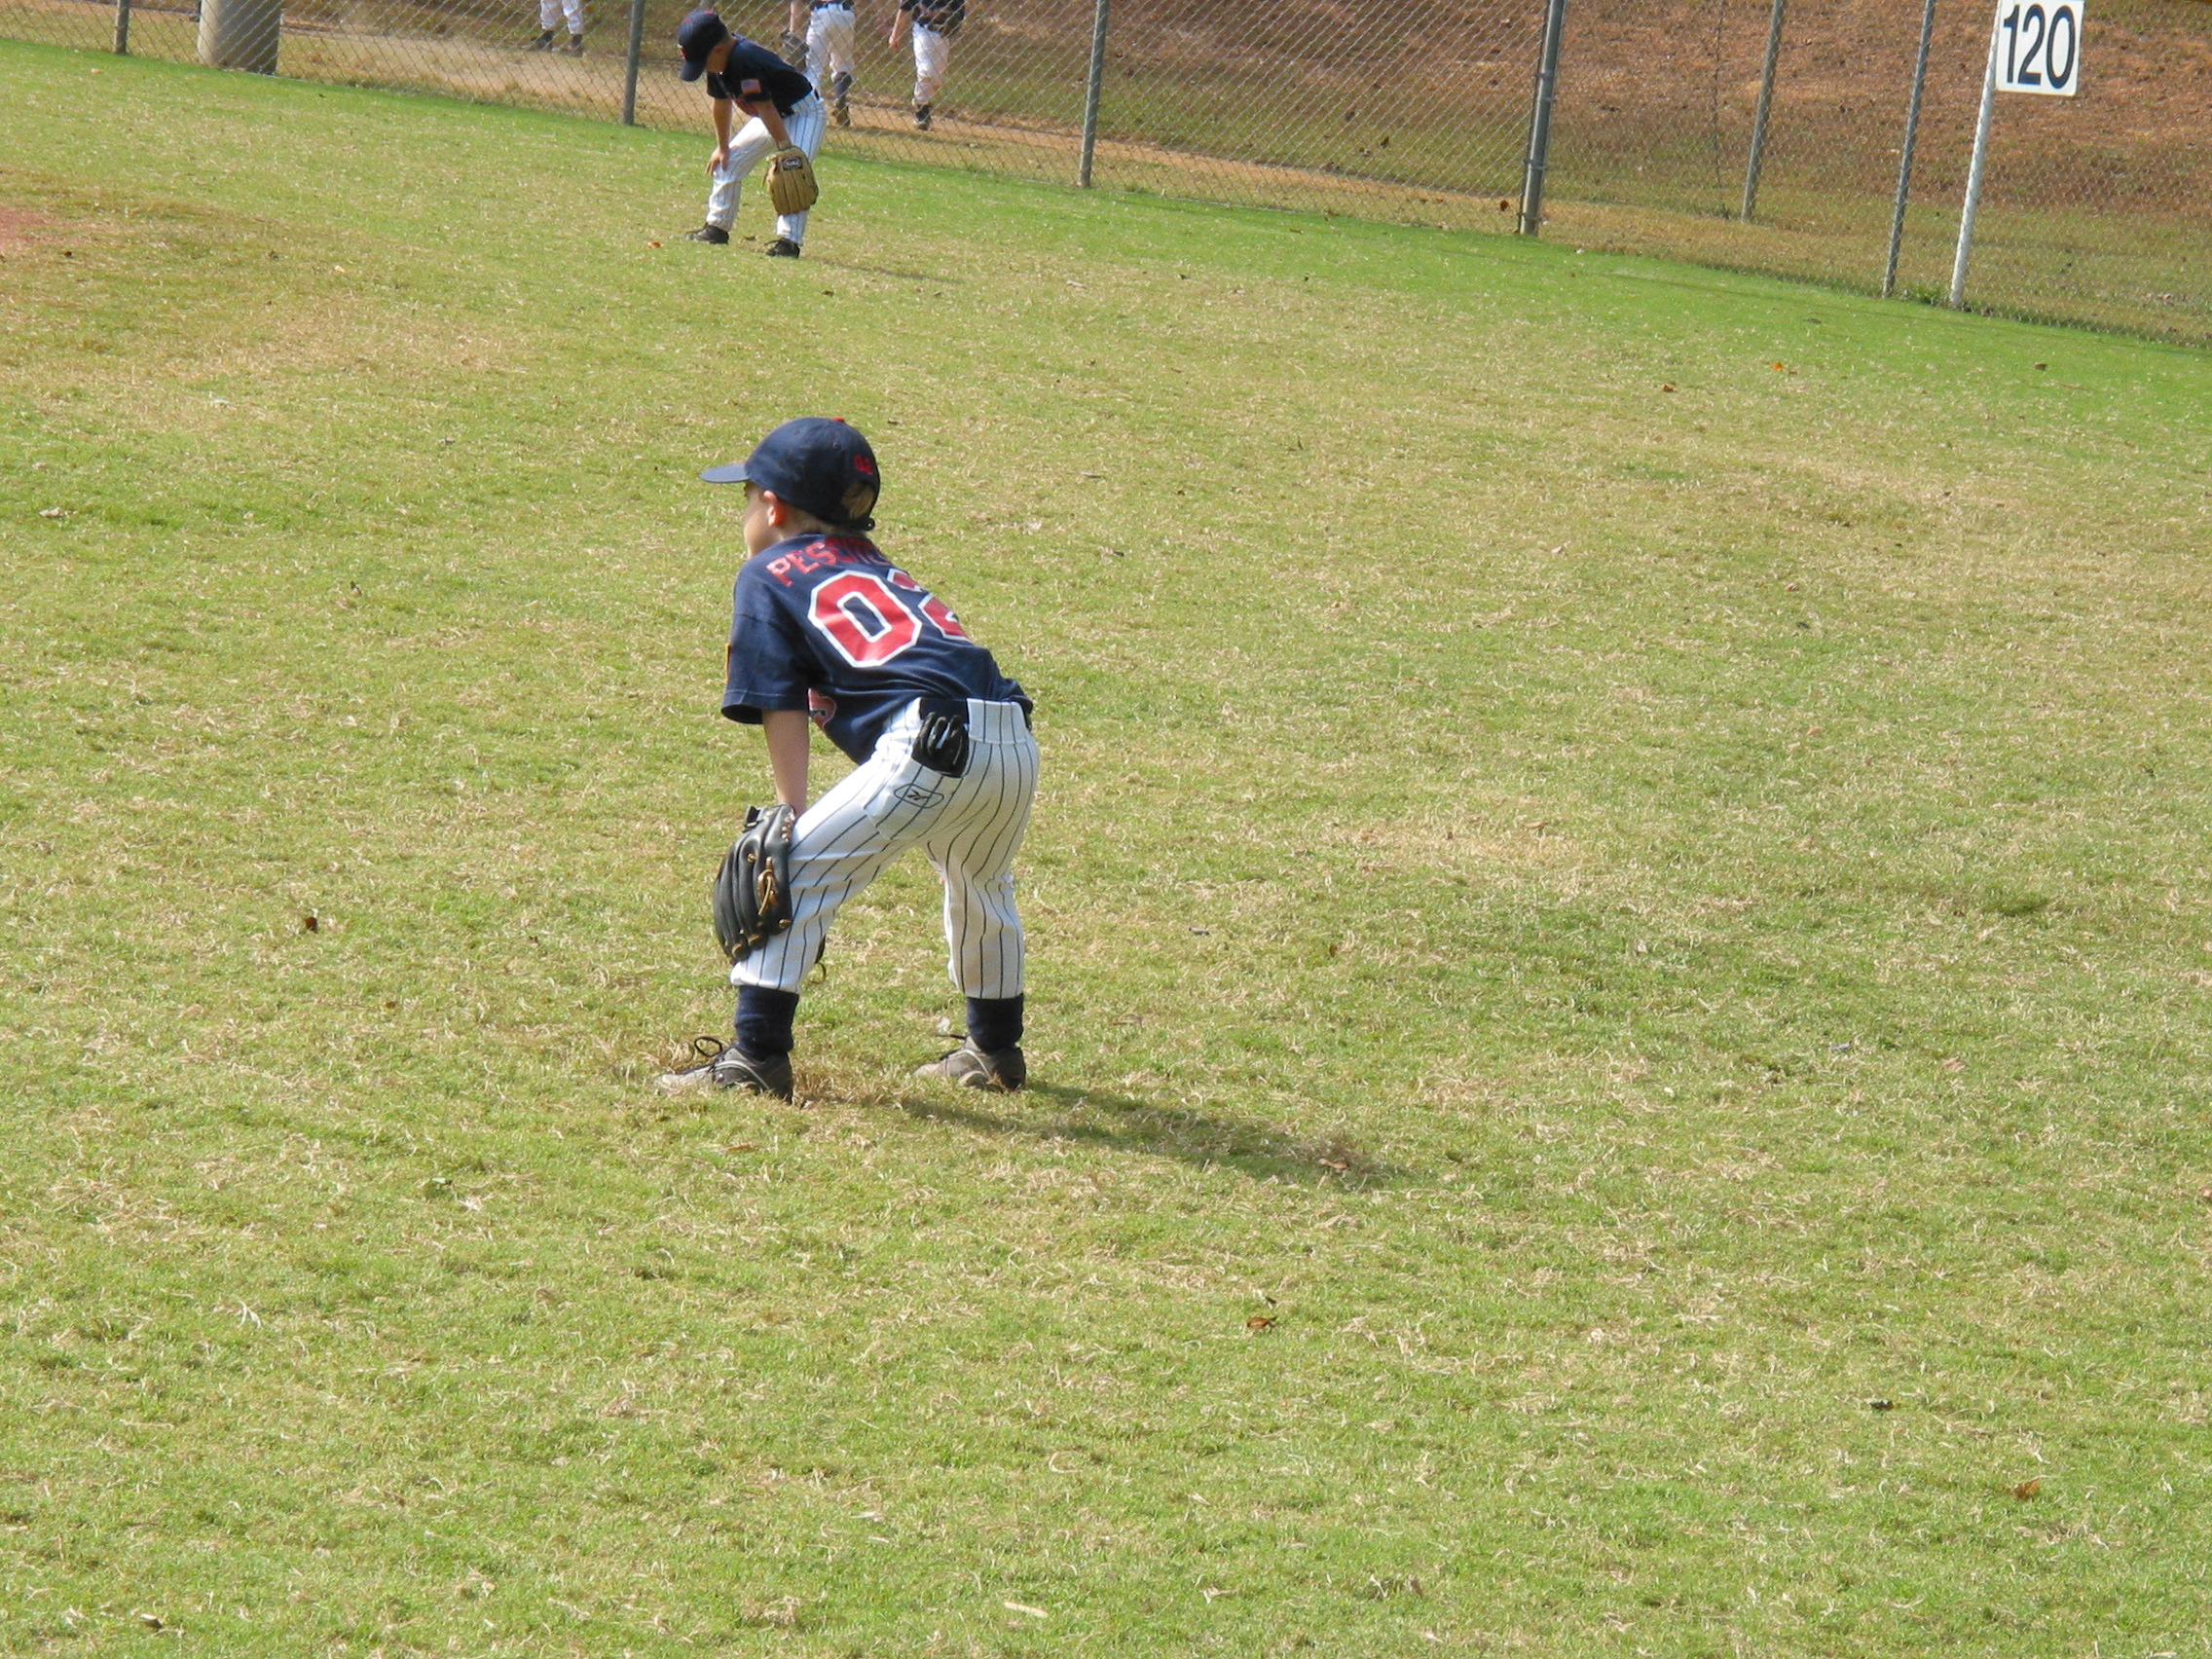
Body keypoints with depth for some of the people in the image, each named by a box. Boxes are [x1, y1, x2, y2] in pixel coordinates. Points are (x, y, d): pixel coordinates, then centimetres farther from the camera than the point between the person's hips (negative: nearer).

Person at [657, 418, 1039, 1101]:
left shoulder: (768, 575, 12)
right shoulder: (873, 565, 31)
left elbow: (783, 712, 8)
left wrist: (793, 816, 11)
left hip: (934, 749, -7)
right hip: (1017, 744, 7)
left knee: (800, 873, -1)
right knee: (981, 890, 31)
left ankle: (756, 1057, -6)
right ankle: (995, 1050, 44)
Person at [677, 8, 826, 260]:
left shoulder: (745, 60, -35)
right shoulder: (720, 62, -7)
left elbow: (766, 108, -35)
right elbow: (722, 104, 7)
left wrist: (785, 149, -34)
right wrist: (722, 147, 14)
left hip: (801, 113, -10)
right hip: (771, 116, 10)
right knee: (729, 161, 11)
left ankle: (789, 240, -28)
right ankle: (717, 226, 21)